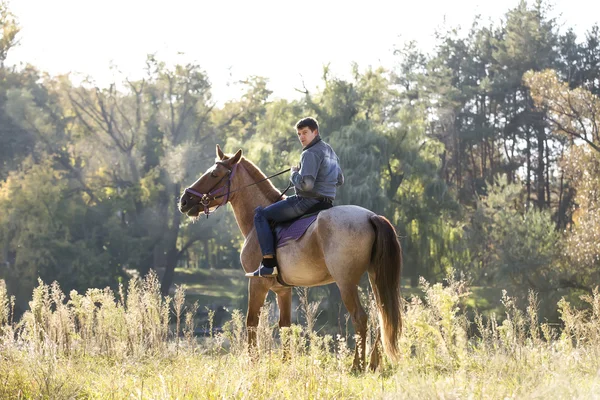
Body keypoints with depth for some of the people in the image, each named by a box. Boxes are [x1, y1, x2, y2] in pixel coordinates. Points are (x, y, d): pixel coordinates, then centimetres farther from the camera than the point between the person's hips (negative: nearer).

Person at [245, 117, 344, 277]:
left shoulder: (310, 154, -15)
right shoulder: (330, 151, 17)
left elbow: (306, 184, -26)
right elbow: (340, 180, 26)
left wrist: (294, 174, -7)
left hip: (307, 201, -10)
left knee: (261, 214, -5)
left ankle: (269, 264, -16)